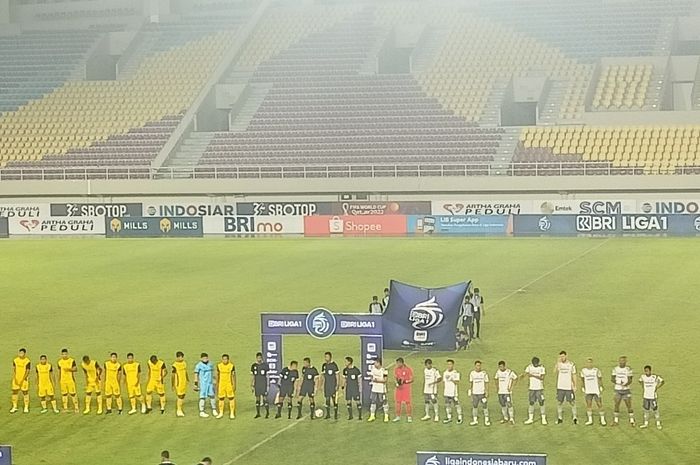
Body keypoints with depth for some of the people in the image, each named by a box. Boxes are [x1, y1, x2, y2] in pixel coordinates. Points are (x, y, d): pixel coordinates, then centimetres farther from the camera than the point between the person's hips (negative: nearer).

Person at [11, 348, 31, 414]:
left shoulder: (27, 361, -9)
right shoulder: (15, 360, 3)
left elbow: (27, 371, -11)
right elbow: (13, 369, 2)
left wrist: (22, 380, -18)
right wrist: (14, 378, -10)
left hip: (24, 379, -4)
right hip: (16, 379, 4)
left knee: (25, 392, 0)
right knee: (15, 392, 5)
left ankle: (26, 408, 9)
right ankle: (15, 407, 16)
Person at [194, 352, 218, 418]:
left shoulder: (210, 364, 8)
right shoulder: (199, 365, -10)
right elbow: (196, 375, -8)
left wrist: (214, 382, 19)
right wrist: (196, 384, -10)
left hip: (210, 383, 6)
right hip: (203, 383, -6)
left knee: (212, 396, 8)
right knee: (203, 397, -2)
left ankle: (214, 411, 19)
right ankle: (201, 412, 5)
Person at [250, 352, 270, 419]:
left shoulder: (265, 365, -4)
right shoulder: (253, 366, 6)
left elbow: (268, 374, -1)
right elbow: (252, 376, 11)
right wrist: (251, 385, 7)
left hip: (264, 384, -3)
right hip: (256, 384, 3)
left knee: (265, 398, -6)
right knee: (257, 398, 7)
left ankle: (267, 413, 2)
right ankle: (258, 413, 14)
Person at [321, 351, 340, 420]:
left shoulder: (334, 365, -8)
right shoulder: (324, 365, 9)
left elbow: (337, 376, -7)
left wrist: (337, 385, -12)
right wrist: (323, 385, 12)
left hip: (333, 385, -5)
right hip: (326, 385, 5)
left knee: (334, 399, -5)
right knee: (327, 399, 5)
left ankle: (335, 414, 2)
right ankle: (328, 414, 10)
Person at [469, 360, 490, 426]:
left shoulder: (484, 373, -5)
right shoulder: (472, 373, 4)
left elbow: (486, 383, -3)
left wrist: (487, 392, -8)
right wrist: (470, 390, 12)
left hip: (482, 393, -3)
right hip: (475, 393, 3)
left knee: (485, 406, -2)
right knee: (474, 406, 6)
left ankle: (486, 420, 5)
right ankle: (475, 420, 14)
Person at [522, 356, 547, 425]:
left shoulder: (541, 368, -5)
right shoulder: (529, 367, 2)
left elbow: (542, 377, -14)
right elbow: (524, 374, -5)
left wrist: (533, 375, -24)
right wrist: (523, 375, -28)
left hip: (539, 388, -3)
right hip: (531, 388, 3)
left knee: (541, 403, -3)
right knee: (531, 403, 6)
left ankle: (543, 419, 3)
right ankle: (530, 419, 13)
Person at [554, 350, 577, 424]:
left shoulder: (571, 364, 1)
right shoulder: (558, 364, 1)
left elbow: (574, 375, 5)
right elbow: (555, 371, -17)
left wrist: (575, 386, 0)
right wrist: (557, 362, -24)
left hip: (569, 387, -1)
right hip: (560, 387, 1)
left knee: (572, 402, -1)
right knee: (559, 402, 4)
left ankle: (575, 417, 7)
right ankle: (560, 418, 13)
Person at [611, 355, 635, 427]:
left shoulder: (628, 369, -5)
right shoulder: (615, 369, 4)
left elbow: (630, 380, -8)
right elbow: (612, 378, 4)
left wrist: (626, 384, -29)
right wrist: (618, 382, -15)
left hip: (626, 390, -3)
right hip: (617, 390, 3)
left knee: (629, 405, -2)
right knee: (616, 405, 5)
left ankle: (632, 421, 5)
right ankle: (616, 421, 13)